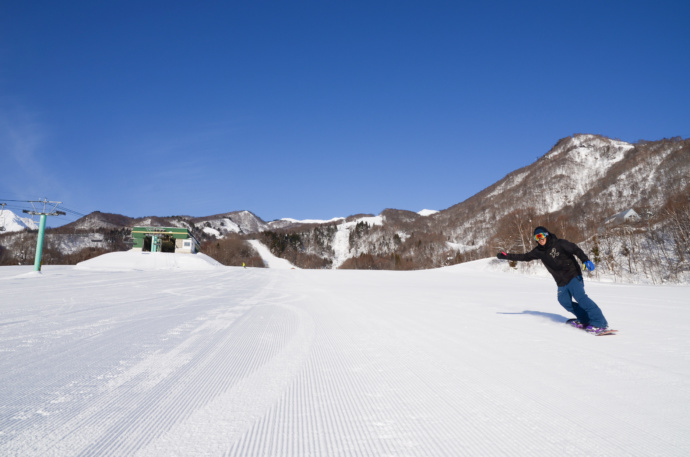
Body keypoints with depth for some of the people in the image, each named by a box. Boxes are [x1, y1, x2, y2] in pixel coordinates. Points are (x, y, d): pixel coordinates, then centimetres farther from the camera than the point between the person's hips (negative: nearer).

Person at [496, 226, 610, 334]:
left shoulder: (559, 244, -8)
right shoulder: (539, 251, 7)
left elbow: (575, 249, -14)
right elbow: (524, 257, 12)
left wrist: (586, 260, -30)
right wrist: (506, 256, 9)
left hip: (573, 275, -6)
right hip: (561, 282, 6)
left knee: (580, 297, -19)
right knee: (565, 302, -5)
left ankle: (600, 323, -17)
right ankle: (585, 320, 8)